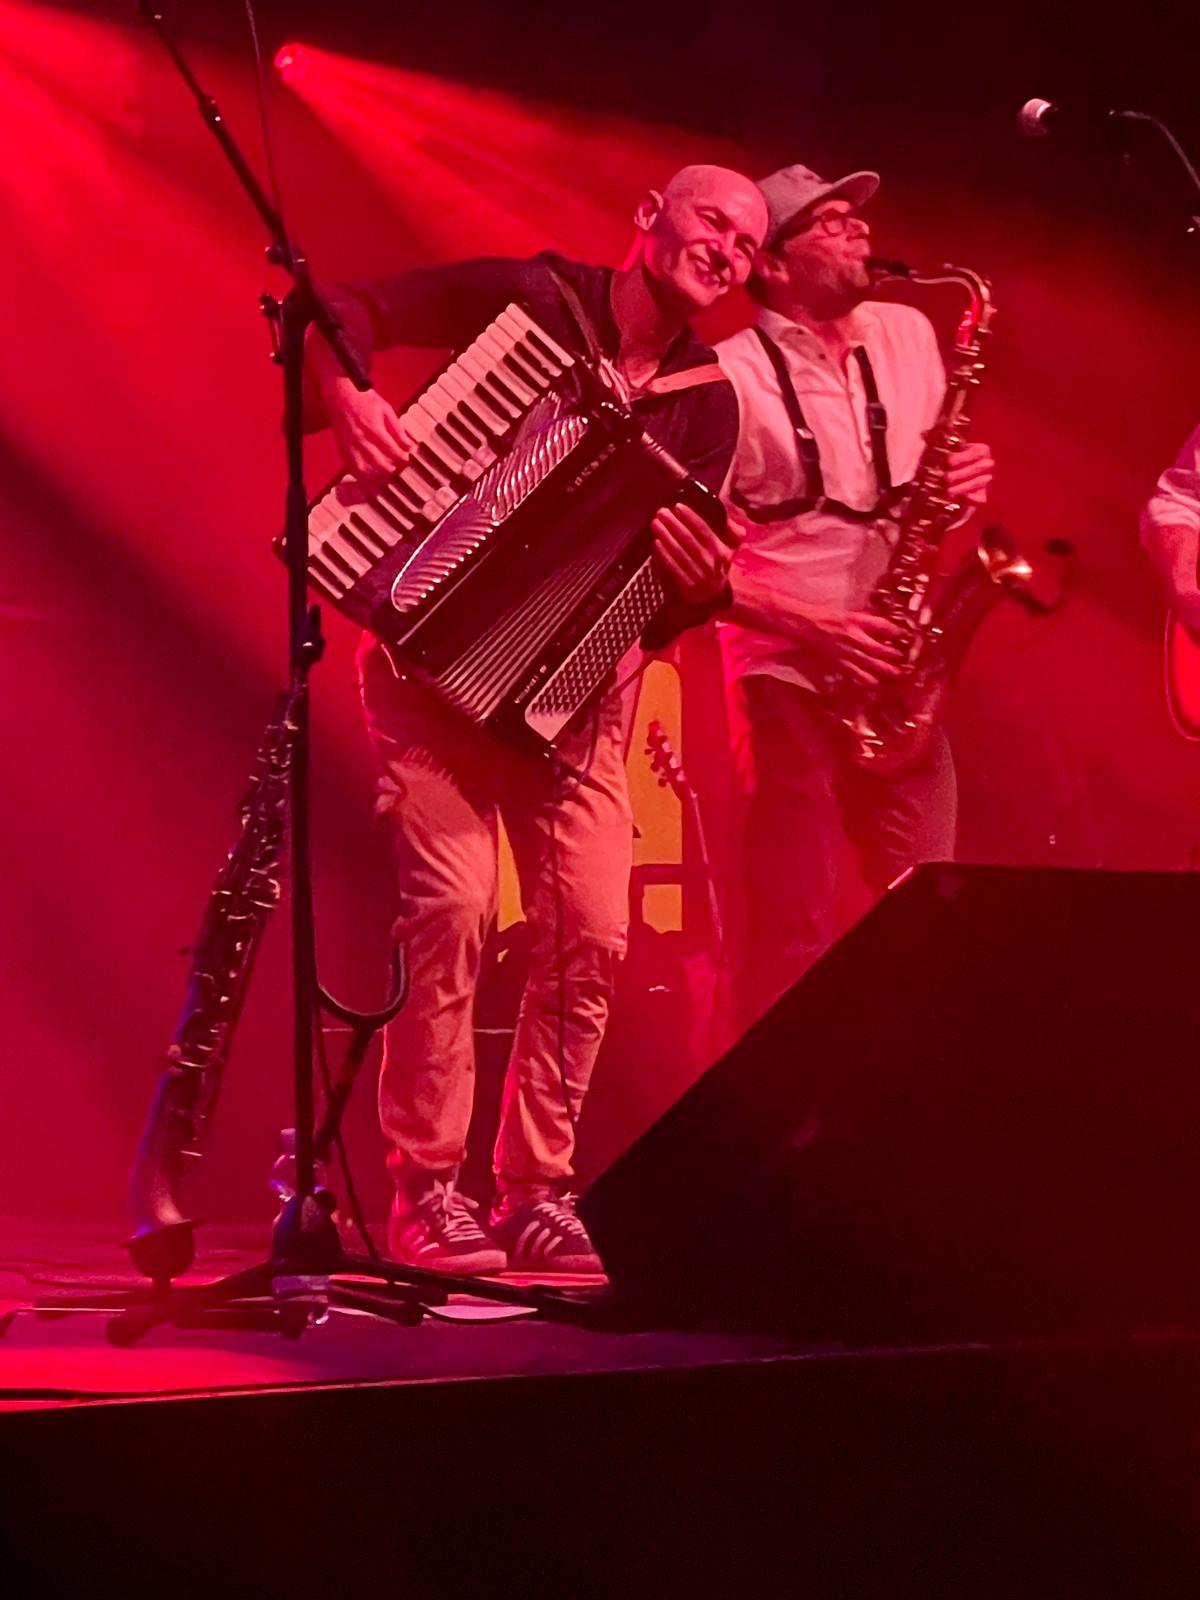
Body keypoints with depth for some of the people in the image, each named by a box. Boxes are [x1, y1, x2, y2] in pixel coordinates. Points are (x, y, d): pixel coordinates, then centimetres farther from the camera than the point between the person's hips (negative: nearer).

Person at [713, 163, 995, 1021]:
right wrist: (815, 628, -20)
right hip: (788, 673, -5)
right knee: (797, 927, -4)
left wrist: (967, 478, -1)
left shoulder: (908, 335, 10)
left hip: (896, 675, 5)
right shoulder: (731, 378, -8)